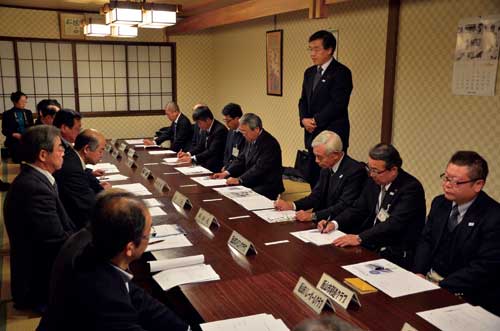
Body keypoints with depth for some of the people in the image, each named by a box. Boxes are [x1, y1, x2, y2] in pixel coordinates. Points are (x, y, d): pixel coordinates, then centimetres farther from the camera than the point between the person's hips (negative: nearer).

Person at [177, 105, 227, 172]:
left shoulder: (220, 130, -19)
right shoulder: (204, 129, 6)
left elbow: (212, 151, -24)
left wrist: (192, 158, -27)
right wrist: (188, 154, -5)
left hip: (216, 166, -8)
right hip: (204, 164, 8)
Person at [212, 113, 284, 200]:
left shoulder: (270, 144, -18)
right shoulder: (250, 140, 8)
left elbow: (259, 168, -24)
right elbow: (241, 159, 12)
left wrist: (239, 180, -26)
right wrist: (226, 173, -2)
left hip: (267, 189, -8)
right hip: (250, 184, 8)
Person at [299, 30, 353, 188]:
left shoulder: (341, 72, -9)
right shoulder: (309, 72, 15)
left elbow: (338, 104, -16)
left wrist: (315, 120, -13)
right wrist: (304, 119, -3)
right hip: (312, 134, 7)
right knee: (313, 177, 9)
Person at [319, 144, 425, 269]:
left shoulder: (411, 188, -17)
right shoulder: (374, 181, 5)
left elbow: (394, 224, -26)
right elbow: (358, 209, 11)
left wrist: (360, 238, -34)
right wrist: (335, 223, -7)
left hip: (397, 253, -7)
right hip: (370, 244, 7)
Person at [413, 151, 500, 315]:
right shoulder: (440, 203, 5)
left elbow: (485, 267, -19)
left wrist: (441, 286, -22)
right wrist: (419, 273, -8)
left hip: (462, 293, -6)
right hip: (428, 277, 6)